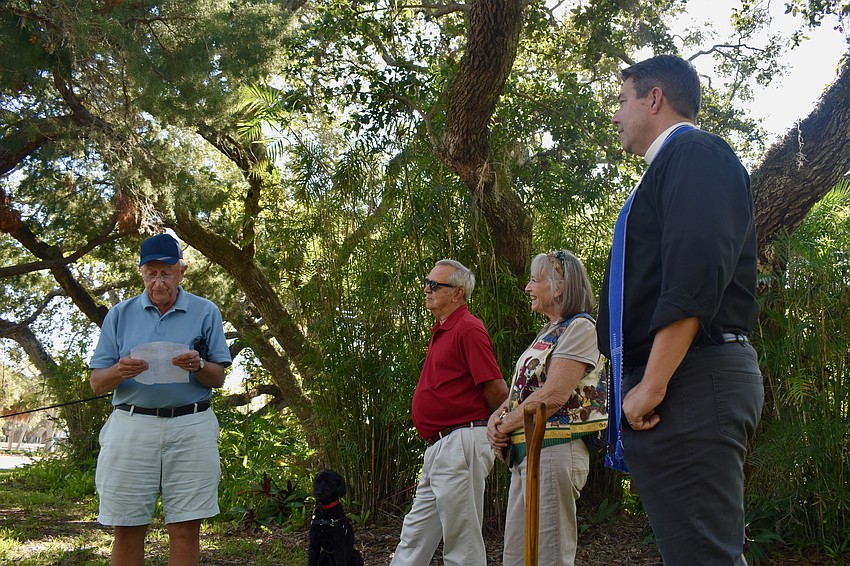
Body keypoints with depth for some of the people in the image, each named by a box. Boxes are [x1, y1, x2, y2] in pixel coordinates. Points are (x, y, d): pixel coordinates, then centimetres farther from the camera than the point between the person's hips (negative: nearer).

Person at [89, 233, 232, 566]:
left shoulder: (205, 312, 9)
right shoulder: (120, 314, 11)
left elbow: (218, 379, 8)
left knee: (186, 529, 0)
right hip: (131, 426, 1)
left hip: (191, 427, 0)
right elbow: (96, 383, 8)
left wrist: (199, 366, -14)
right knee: (127, 530, 1)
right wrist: (119, 372, -14)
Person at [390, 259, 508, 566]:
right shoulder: (441, 331, 18)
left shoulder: (468, 329, -13)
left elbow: (498, 392, -16)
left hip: (461, 445, -10)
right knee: (415, 536, 15)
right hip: (439, 448, 10)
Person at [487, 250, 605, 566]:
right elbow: (522, 389, 20)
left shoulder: (580, 327, -9)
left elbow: (553, 396, -18)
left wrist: (505, 427, -9)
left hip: (553, 448, -10)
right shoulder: (547, 333, 20)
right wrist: (497, 417, 1)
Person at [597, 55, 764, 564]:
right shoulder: (671, 167, 26)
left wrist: (651, 385, -21)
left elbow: (696, 274, -19)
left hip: (691, 380, -10)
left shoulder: (696, 154, -5)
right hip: (691, 384, 10)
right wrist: (643, 381, 22)